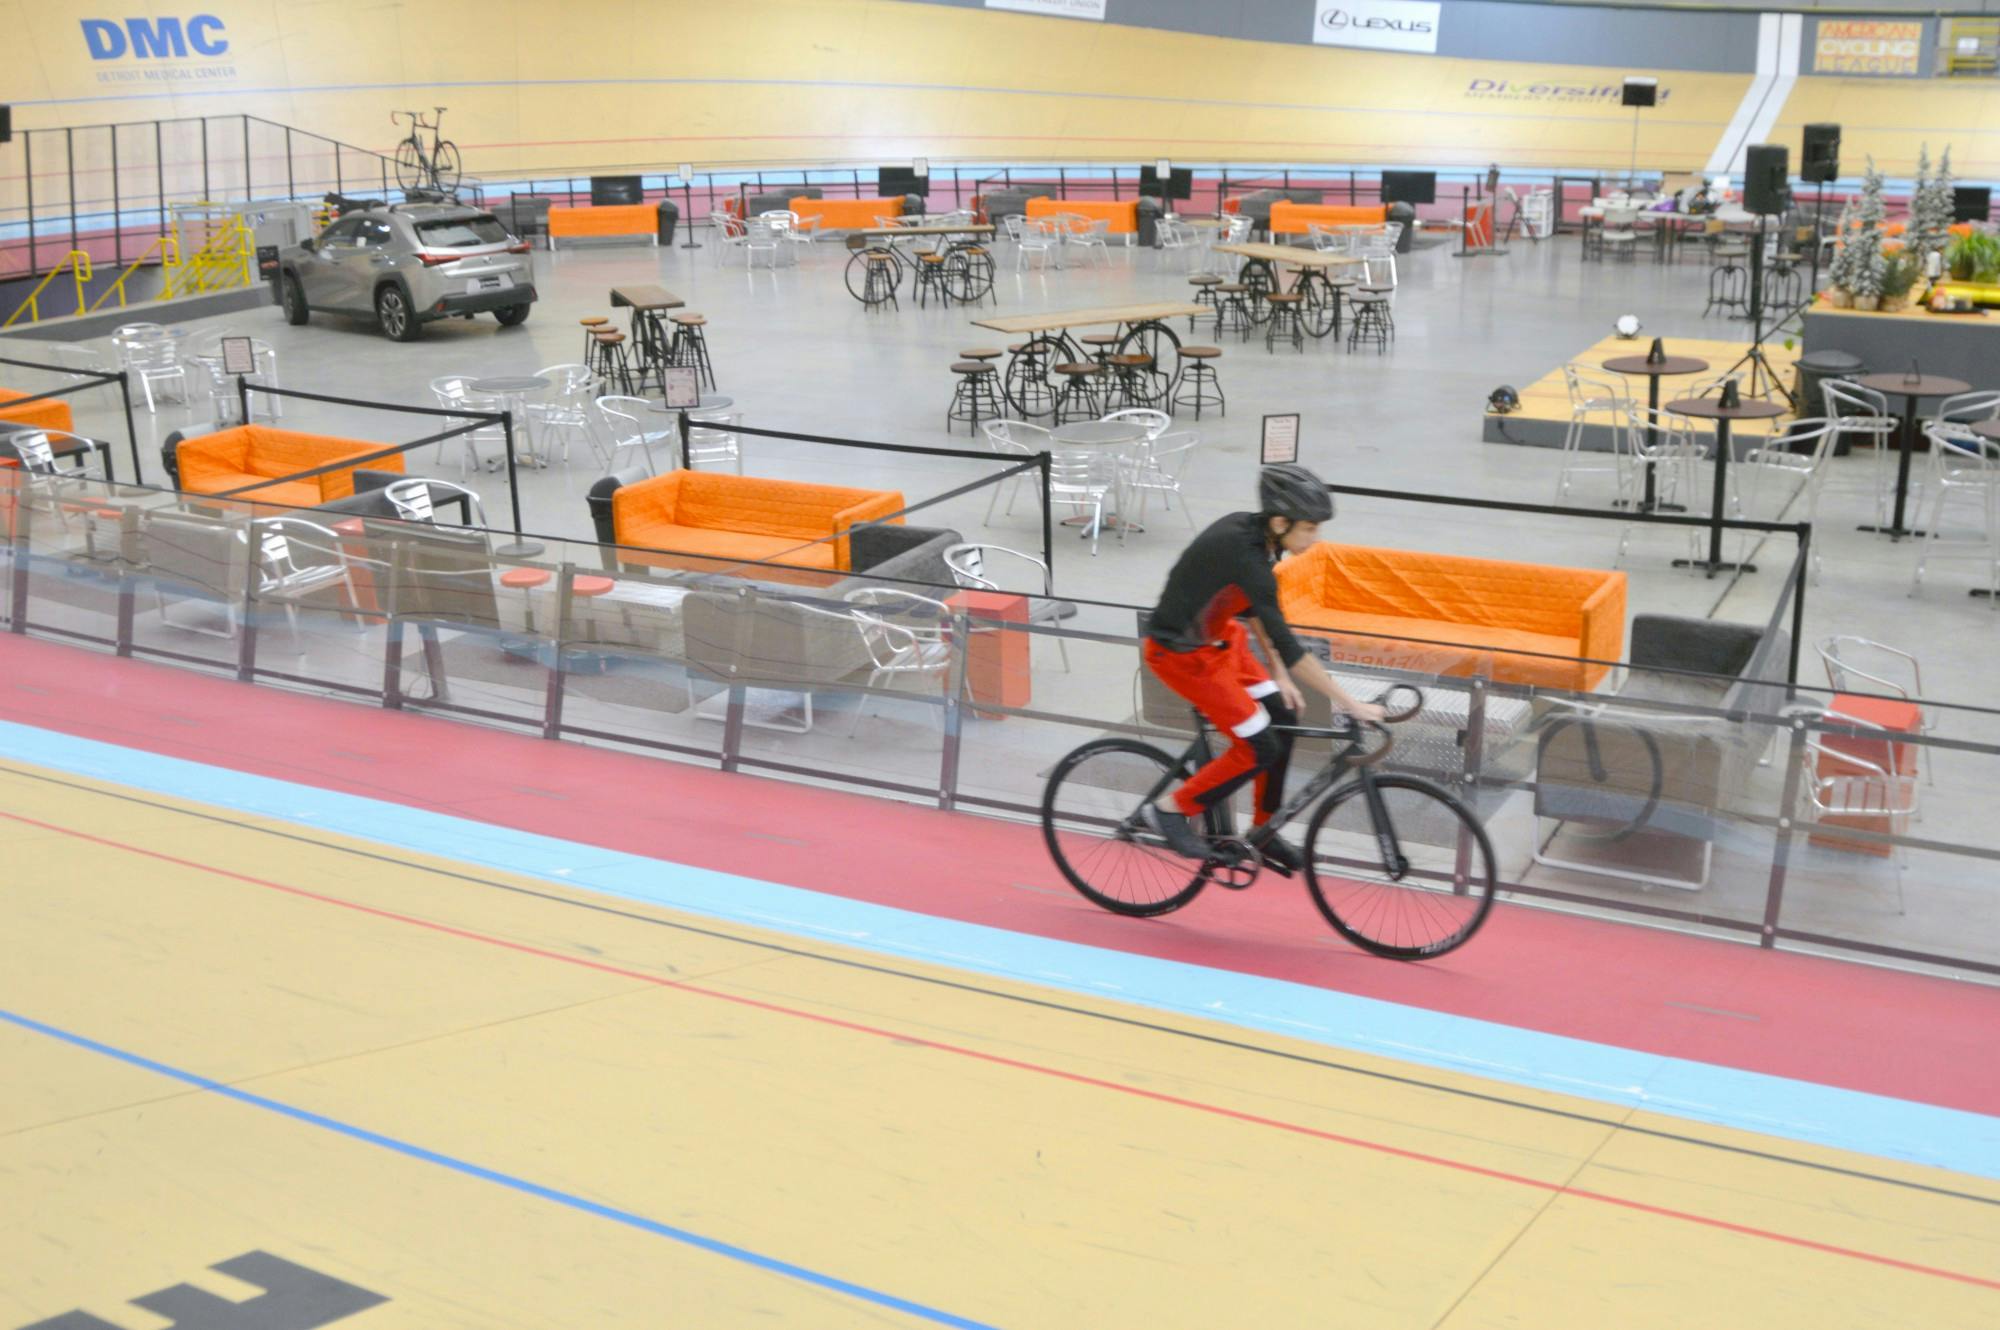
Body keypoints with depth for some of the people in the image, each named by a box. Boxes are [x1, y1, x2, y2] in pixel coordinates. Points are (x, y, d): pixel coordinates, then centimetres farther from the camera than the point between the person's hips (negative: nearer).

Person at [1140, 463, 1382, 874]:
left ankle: (1263, 832, 20)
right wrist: (1350, 704, -31)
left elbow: (1255, 609, 10)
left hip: (1216, 637, 9)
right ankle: (1171, 810, 7)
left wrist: (1279, 675, 8)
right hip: (1182, 654, -9)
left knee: (1281, 717, 7)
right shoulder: (1243, 555, -32)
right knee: (1260, 747, -8)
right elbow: (1288, 646, -33)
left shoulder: (1250, 531, -5)